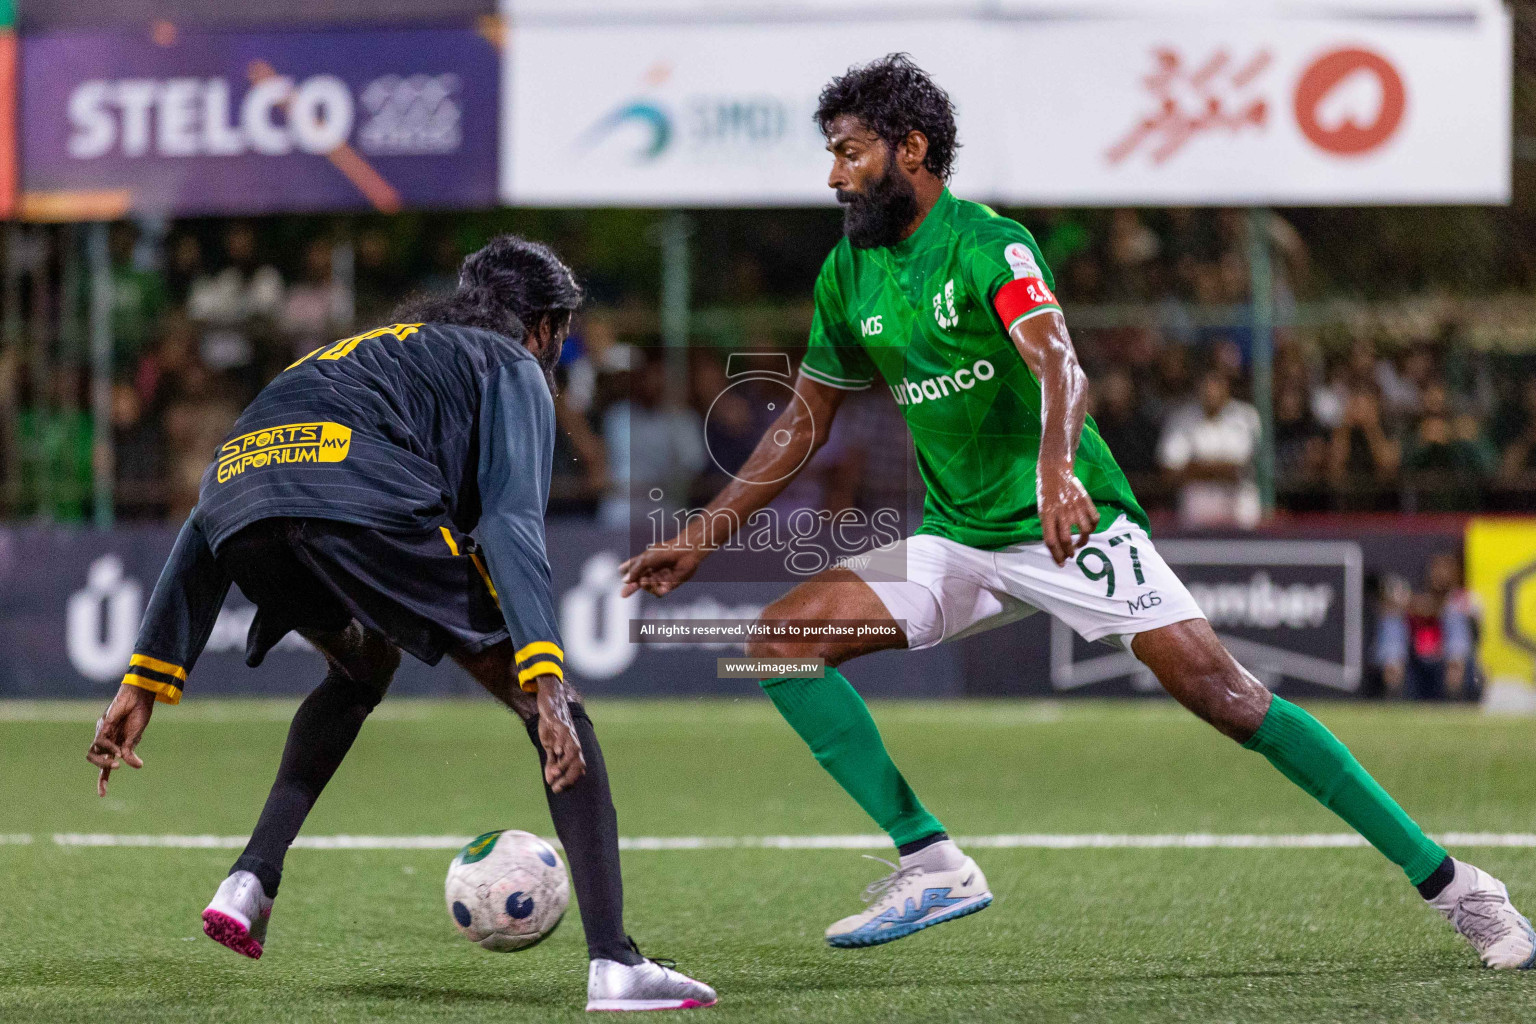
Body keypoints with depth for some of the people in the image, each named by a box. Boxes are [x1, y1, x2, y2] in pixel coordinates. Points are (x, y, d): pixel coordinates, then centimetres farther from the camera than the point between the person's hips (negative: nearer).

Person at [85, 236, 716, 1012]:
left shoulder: (356, 354, 43)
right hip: (361, 494, -6)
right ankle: (614, 964, -5)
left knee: (361, 671, 37)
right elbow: (510, 520, 4)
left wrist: (145, 680, 31)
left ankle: (250, 883, 23)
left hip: (237, 484, 6)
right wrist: (546, 685, -7)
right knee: (557, 713, 6)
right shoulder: (512, 366, 25)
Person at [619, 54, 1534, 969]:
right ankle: (933, 866, -13)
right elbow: (805, 423, 19)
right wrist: (700, 539, 16)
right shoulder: (848, 276, 8)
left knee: (1221, 692, -17)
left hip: (1070, 521, -7)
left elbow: (1058, 363, -30)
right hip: (959, 541, 7)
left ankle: (1448, 883, -11)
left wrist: (1056, 470, -51)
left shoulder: (990, 246, -13)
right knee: (782, 639, -10)